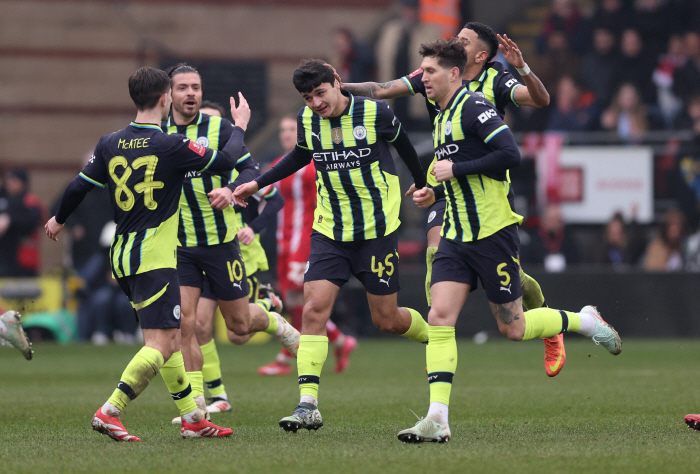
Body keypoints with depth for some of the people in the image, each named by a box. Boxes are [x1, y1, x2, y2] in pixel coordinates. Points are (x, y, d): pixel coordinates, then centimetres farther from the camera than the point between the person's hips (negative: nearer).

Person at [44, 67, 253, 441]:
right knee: (160, 346, -10)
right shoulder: (172, 146, -12)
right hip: (154, 259, -8)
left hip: (122, 256, 8)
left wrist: (59, 220, 31)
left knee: (171, 340, 16)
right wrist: (239, 127, 16)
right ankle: (109, 412, -22)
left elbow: (79, 186, 12)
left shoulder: (110, 144, 4)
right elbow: (225, 161, -2)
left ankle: (192, 418, 20)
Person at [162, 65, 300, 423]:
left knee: (239, 324, 9)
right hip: (179, 245, 2)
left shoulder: (219, 128, -6)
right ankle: (196, 404, -5)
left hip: (220, 239, -2)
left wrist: (231, 190, -31)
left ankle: (274, 322, 44)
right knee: (184, 323, -12)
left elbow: (250, 168, -12)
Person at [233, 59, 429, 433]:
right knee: (314, 308, -13)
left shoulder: (375, 112, -12)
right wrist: (258, 183, 16)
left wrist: (422, 185, 23)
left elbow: (402, 145, 8)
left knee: (386, 319, 2)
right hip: (329, 231, 3)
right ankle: (308, 405, -16)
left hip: (378, 230, -3)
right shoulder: (306, 121, -2)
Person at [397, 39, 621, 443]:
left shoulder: (473, 108, -13)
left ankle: (586, 321, 27)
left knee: (513, 328, 1)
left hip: (493, 235, -8)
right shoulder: (443, 118, 16)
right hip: (457, 238, 8)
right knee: (440, 318, -9)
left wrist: (456, 169, -20)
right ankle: (437, 419, -14)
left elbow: (510, 155, -26)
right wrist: (435, 191, 14)